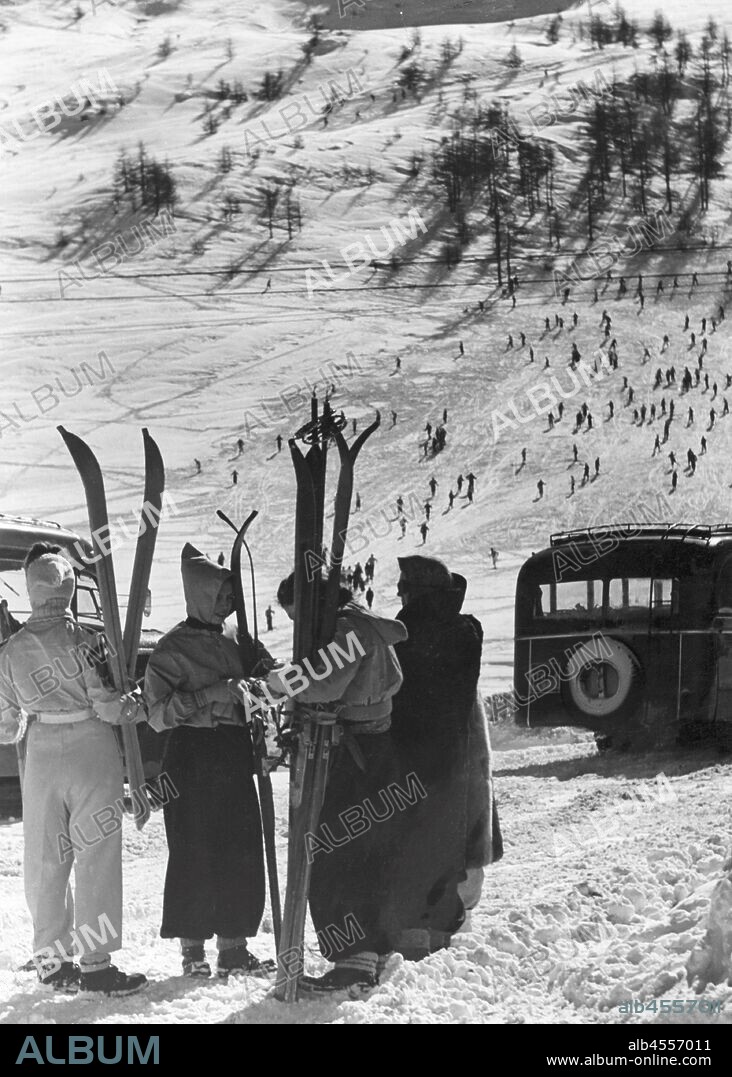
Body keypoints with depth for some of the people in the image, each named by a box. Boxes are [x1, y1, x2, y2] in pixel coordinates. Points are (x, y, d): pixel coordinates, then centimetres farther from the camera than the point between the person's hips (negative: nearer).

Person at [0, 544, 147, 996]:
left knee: (45, 862, 12)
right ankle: (95, 965, 0)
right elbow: (106, 705, -14)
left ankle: (53, 961, 18)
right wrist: (133, 705, 5)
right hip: (92, 754, -4)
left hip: (42, 757, 4)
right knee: (96, 859, 1)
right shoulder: (84, 640, -13)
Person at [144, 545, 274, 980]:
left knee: (243, 854, 3)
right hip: (194, 756, -6)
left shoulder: (238, 642, 14)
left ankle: (234, 947, 9)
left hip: (235, 756, 6)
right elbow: (159, 712, -12)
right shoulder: (174, 648, -4)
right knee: (195, 854, -5)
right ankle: (193, 950, 2)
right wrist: (214, 693, -20)